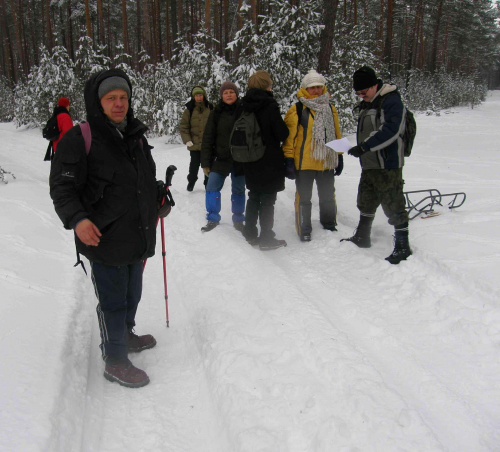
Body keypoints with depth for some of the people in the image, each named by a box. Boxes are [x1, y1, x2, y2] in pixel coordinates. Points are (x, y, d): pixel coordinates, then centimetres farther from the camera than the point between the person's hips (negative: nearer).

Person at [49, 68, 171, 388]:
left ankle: (126, 335, 45)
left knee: (132, 293, 22)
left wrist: (160, 197, 10)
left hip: (139, 237, 7)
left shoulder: (137, 136, 12)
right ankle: (115, 361, 20)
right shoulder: (79, 139, -12)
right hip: (105, 241, -7)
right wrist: (77, 219, -28)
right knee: (113, 301, 3)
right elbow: (62, 187, -13)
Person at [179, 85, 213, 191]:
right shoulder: (189, 109, 1)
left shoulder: (210, 109, 4)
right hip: (194, 144, -1)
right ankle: (191, 183, 25)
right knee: (194, 165, 6)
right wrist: (187, 140, -8)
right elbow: (183, 126, 1)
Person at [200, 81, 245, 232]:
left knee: (238, 190, 9)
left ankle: (238, 219, 25)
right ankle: (213, 219, 12)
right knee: (212, 188, -4)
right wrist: (205, 163, -2)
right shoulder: (216, 113, 2)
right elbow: (207, 139, 2)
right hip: (221, 159, 1)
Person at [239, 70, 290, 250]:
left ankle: (250, 233, 25)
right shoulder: (270, 105, -15)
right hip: (269, 161, -6)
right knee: (268, 200, 1)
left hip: (250, 162, 7)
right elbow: (282, 133, -15)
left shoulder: (245, 106, 5)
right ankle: (266, 239, 5)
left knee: (254, 197, 18)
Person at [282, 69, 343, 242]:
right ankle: (304, 230, 16)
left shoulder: (330, 109, 10)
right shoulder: (297, 110, -6)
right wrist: (289, 159, -13)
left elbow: (336, 134, 16)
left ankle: (329, 224, 36)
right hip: (304, 162, -5)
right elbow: (289, 135, -8)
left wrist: (339, 157, 14)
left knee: (328, 196, 17)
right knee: (304, 197, 3)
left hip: (326, 162, 5)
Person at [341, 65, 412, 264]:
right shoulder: (365, 105, 16)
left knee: (394, 206, -5)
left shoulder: (391, 101, -13)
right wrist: (361, 149, 14)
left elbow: (390, 130, -25)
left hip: (388, 165, -9)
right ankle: (362, 237, 34)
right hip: (369, 164, 9)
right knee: (366, 203, 19)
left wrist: (364, 146, -27)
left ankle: (403, 246, 5)